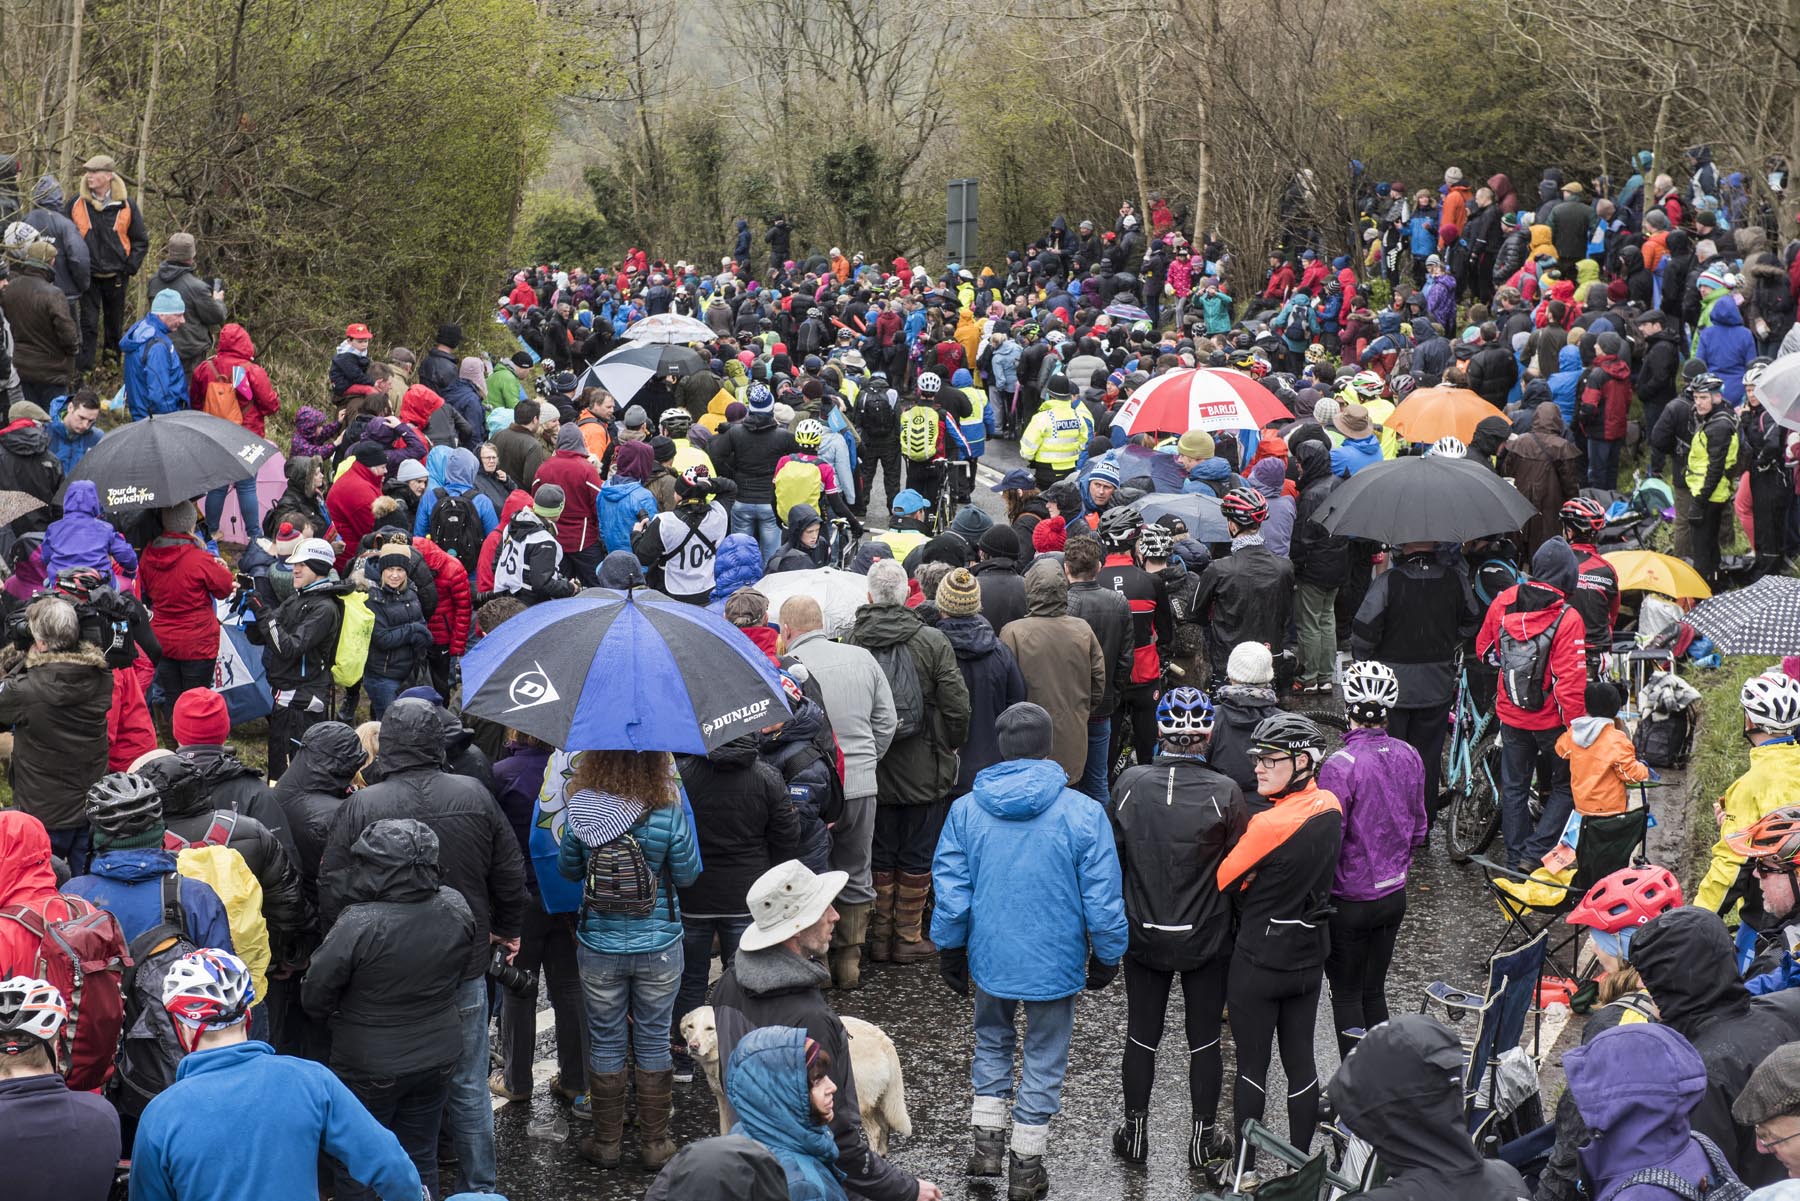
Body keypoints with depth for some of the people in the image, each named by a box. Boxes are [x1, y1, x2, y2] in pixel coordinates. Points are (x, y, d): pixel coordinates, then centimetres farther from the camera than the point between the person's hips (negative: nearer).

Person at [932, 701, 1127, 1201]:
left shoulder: (966, 810, -8)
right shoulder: (1083, 813, -14)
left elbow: (951, 889, -2)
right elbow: (1102, 898, -10)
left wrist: (951, 950, 12)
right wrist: (1107, 957, 5)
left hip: (990, 957, 2)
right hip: (1055, 962, -2)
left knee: (992, 1041, 26)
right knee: (1044, 1058, 14)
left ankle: (987, 1145, 24)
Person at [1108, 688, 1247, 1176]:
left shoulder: (1129, 784, -11)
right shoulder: (1225, 793, -18)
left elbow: (1113, 857, -2)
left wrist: (1116, 918, 13)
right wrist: (1239, 932, 5)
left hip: (1143, 935, 2)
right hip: (1205, 939, -2)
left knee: (1141, 1035, 16)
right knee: (1204, 1039, 13)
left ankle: (1135, 1133, 27)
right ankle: (1204, 1139, 25)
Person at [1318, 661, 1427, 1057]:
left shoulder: (1340, 765, -23)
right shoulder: (1409, 758, -3)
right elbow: (1419, 829, 8)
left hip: (1349, 901, -6)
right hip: (1394, 895, 6)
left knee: (1346, 995, 7)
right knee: (1375, 991, 18)